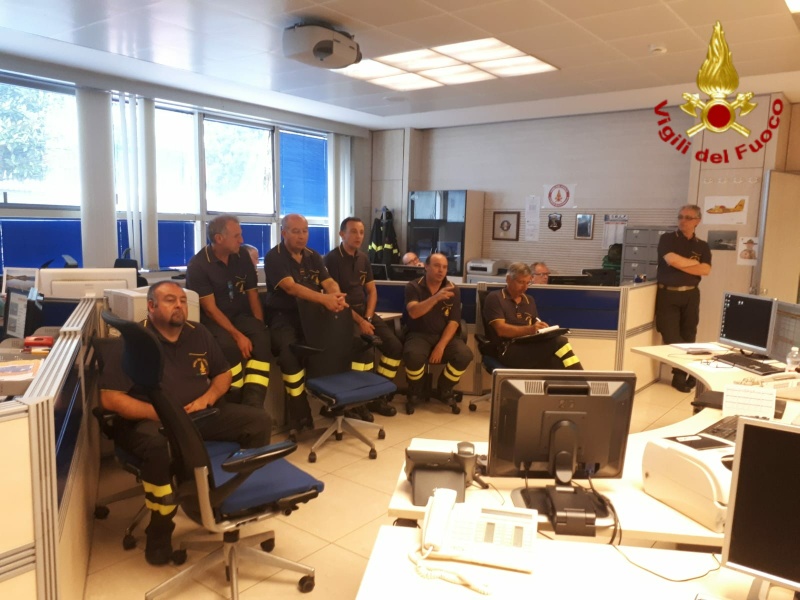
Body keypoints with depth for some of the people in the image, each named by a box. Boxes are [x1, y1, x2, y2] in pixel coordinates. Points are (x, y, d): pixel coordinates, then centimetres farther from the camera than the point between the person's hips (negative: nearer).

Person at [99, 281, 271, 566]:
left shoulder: (198, 333, 8)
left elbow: (224, 374, 17)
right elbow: (110, 398, -14)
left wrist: (207, 398, -4)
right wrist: (160, 413, -23)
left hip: (199, 415, 6)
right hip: (148, 420, -5)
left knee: (259, 421, -11)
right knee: (159, 445, -40)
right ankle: (160, 529, -15)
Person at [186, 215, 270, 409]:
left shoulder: (242, 256, 2)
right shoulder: (197, 264, -12)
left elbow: (252, 294, 7)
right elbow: (210, 309, -16)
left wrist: (259, 327, -6)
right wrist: (237, 335, -25)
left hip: (241, 315, 4)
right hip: (212, 320, -4)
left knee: (262, 341, -27)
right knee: (229, 345, -36)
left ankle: (253, 404, -29)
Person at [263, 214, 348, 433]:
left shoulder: (313, 256, 14)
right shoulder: (274, 257, -5)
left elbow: (329, 282, 1)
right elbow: (291, 287, -20)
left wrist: (336, 295, -25)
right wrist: (324, 299, -34)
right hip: (284, 317, -5)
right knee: (290, 351, -35)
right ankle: (299, 413, -20)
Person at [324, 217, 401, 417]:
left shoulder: (364, 258, 12)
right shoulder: (331, 259, -8)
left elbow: (372, 290, 13)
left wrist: (368, 318, -5)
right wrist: (359, 321, -17)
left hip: (365, 310, 7)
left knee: (395, 346, -7)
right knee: (364, 350, -29)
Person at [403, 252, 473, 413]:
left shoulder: (453, 290, 2)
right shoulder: (413, 286, -3)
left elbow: (453, 322, -4)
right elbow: (413, 313, -21)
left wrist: (441, 346, -18)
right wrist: (436, 298, -37)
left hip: (445, 335, 2)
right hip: (419, 335, -2)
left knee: (465, 355, -26)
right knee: (413, 355, -35)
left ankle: (445, 389, 4)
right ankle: (415, 393, -3)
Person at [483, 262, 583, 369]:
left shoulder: (529, 300, 24)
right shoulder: (494, 298, 3)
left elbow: (536, 327, 20)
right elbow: (501, 329, -9)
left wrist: (542, 329, -5)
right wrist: (529, 330, -23)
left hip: (529, 347, 6)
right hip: (506, 351, -6)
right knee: (558, 343, -28)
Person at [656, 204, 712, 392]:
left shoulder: (702, 246, 10)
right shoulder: (667, 238, 2)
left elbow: (705, 270, -7)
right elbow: (671, 259, -17)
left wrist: (680, 264, -12)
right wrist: (693, 263, -4)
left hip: (690, 295, 3)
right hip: (668, 294, -3)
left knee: (688, 337, 7)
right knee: (671, 336, -4)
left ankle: (683, 374, 18)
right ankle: (681, 374, 10)